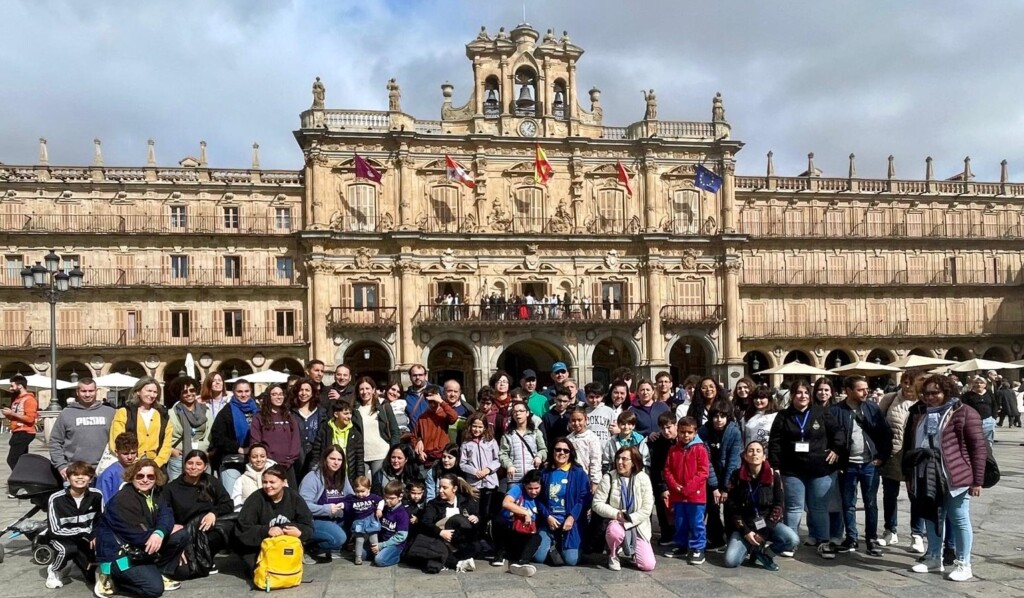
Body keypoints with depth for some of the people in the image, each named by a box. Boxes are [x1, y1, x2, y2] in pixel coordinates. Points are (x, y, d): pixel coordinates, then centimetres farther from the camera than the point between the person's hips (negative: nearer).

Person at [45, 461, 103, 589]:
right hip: (61, 537, -3)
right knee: (68, 549, -37)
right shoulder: (56, 499, -21)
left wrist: (95, 535, -17)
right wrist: (84, 532, -25)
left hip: (86, 539, 3)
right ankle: (53, 571, -4)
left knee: (93, 577, -7)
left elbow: (101, 521, 2)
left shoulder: (96, 495, -13)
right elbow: (55, 530, -20)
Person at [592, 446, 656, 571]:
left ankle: (633, 550, 24)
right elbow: (597, 503, -8)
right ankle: (613, 555, -4)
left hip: (637, 525, 1)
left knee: (648, 565, -12)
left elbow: (647, 508, -8)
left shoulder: (643, 478, -6)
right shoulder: (608, 478, -7)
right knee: (615, 531, -40)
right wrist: (616, 514, -20)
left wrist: (629, 520, -18)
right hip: (616, 522, -1)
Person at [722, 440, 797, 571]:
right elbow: (732, 508, -5)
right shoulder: (736, 476, -6)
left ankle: (763, 553, -1)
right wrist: (745, 532, -14)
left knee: (793, 540, -28)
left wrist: (764, 532, -14)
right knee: (731, 561, -20)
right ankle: (751, 547, 12)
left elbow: (778, 506, -6)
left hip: (768, 524, 1)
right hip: (744, 526, -1)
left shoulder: (774, 476, -5)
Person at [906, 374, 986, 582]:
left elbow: (979, 447, -9)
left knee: (959, 520, 5)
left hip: (954, 477, -6)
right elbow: (908, 445, 14)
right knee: (932, 517, 15)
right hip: (927, 477, 6)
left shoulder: (963, 412, -8)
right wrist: (908, 475, 13)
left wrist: (977, 479, -12)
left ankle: (963, 564, 17)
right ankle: (933, 558, 28)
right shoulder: (918, 414, 10)